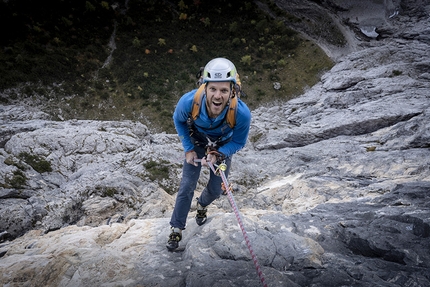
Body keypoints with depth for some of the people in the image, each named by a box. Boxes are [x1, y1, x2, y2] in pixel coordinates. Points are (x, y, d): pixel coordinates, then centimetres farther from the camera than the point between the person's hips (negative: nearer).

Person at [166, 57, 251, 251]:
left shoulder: (242, 113, -40)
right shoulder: (188, 102, -38)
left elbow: (238, 142, -18)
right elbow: (178, 121, -11)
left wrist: (217, 155, -31)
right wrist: (188, 149, -14)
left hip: (223, 147, 1)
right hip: (196, 144, 0)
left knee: (216, 189, 13)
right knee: (187, 186, 0)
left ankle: (202, 205, 50)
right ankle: (177, 228, 22)